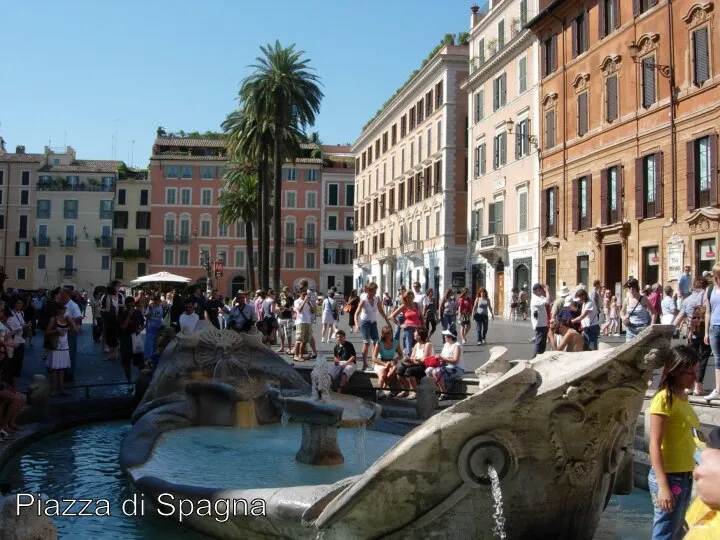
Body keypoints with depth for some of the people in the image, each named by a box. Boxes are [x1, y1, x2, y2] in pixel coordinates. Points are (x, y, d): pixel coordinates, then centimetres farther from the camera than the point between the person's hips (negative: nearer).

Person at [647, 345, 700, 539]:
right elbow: (655, 444, -18)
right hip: (669, 477, -8)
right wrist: (663, 486, -22)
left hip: (685, 476, 9)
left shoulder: (683, 396, 8)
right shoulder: (664, 399, -16)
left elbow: (682, 436, 12)